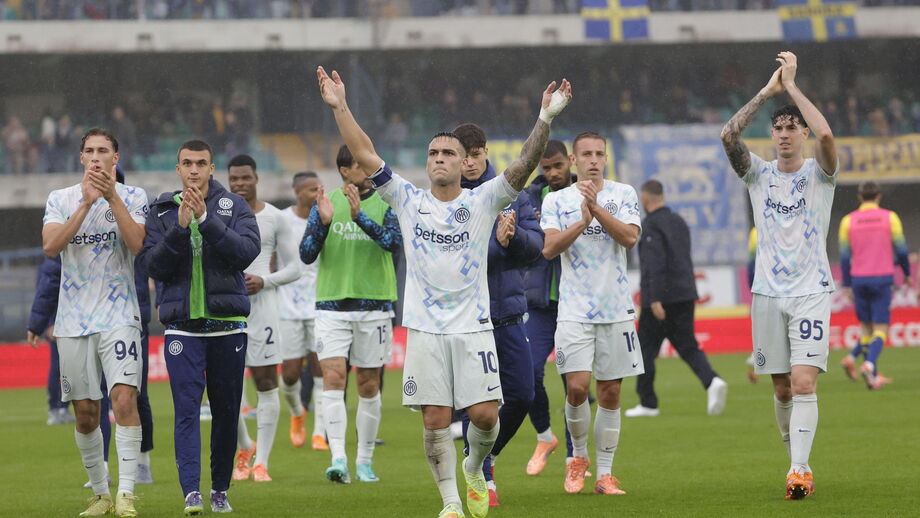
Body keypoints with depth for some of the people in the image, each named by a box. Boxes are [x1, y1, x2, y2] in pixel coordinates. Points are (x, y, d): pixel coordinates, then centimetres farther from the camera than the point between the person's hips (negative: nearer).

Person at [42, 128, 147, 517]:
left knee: (124, 398, -18)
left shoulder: (132, 196, 4)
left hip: (118, 315, -2)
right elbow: (50, 247, -9)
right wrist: (86, 203, -16)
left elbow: (136, 243, -12)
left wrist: (111, 197, -19)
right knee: (85, 414, 5)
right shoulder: (60, 199, 7)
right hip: (74, 319, 2)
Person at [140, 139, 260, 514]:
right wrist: (180, 227, -17)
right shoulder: (162, 212, 6)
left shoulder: (234, 206, 3)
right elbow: (153, 265, -3)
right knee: (186, 409, -11)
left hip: (227, 325, 1)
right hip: (182, 325, -1)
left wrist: (206, 219, -20)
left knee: (226, 410, 6)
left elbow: (247, 252, -12)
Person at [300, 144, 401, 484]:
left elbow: (394, 241, -16)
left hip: (374, 305, 0)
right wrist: (323, 223, -19)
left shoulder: (385, 204, 2)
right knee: (333, 378, -14)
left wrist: (360, 216, -29)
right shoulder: (325, 204, 4)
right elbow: (307, 255, -1)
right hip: (332, 306, 0)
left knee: (369, 386, 6)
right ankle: (338, 459, -20)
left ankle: (365, 462, 17)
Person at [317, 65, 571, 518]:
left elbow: (524, 166, -10)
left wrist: (545, 119, -23)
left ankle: (474, 470, 24)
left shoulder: (483, 201, 3)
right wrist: (340, 108, -8)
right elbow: (365, 156, 1)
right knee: (435, 421, -1)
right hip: (425, 328, 1)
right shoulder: (409, 201, 6)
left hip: (472, 327, -1)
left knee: (485, 415, -6)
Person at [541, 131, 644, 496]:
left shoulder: (623, 194, 6)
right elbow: (550, 248, -7)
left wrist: (596, 208, -18)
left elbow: (629, 238, -9)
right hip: (574, 310, -1)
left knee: (610, 393, 3)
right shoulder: (556, 200, 5)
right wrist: (582, 222, -21)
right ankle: (579, 457, 11)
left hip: (616, 309, 1)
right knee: (577, 386, -13)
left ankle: (605, 474, 10)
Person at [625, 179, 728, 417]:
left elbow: (655, 263, -20)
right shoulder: (678, 221, 15)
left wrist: (655, 299, -23)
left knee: (646, 349, 6)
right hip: (686, 295, 7)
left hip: (660, 298, -7)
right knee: (687, 346, 6)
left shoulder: (650, 225, -10)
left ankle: (647, 403, 10)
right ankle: (712, 381, -19)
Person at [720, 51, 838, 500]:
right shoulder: (759, 174, 7)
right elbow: (728, 135, -10)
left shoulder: (819, 173, 0)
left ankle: (799, 472, -21)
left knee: (804, 383, -16)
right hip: (768, 294, 3)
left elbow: (825, 134, -22)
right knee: (782, 389, 6)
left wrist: (792, 86, -14)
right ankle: (798, 462, 21)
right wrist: (767, 91, -11)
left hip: (811, 292, -3)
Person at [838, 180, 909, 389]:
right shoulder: (890, 217, -1)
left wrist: (847, 286, 8)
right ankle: (869, 364, -25)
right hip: (882, 278, -2)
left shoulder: (848, 221, 3)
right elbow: (901, 250, 0)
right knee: (881, 329, -3)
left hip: (858, 279, 2)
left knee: (867, 327, 16)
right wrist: (907, 274, 15)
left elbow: (844, 256, 3)